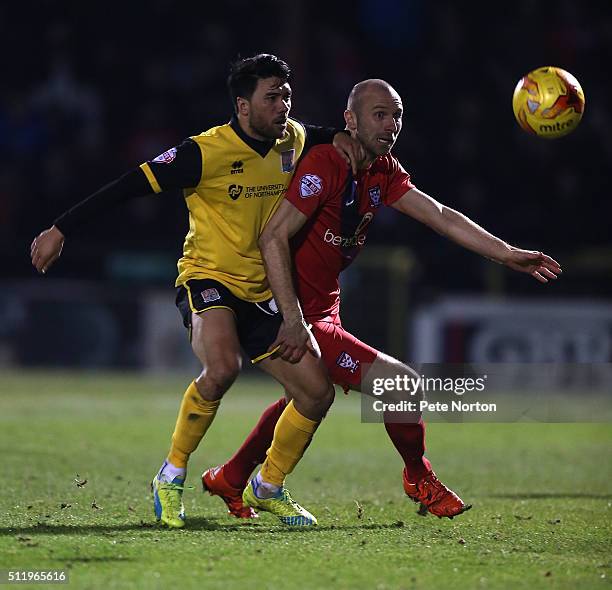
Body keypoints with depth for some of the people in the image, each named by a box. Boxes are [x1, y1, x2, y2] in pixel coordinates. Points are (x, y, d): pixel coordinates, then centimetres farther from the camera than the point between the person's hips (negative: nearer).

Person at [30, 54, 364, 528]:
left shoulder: (291, 140, 3)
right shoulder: (208, 151, -17)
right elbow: (132, 185, -15)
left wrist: (336, 137, 7)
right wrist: (61, 230, -15)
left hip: (262, 294, 7)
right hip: (208, 280, -7)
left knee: (318, 391, -2)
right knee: (222, 367, -35)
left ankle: (270, 486, 21)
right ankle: (172, 477, -15)